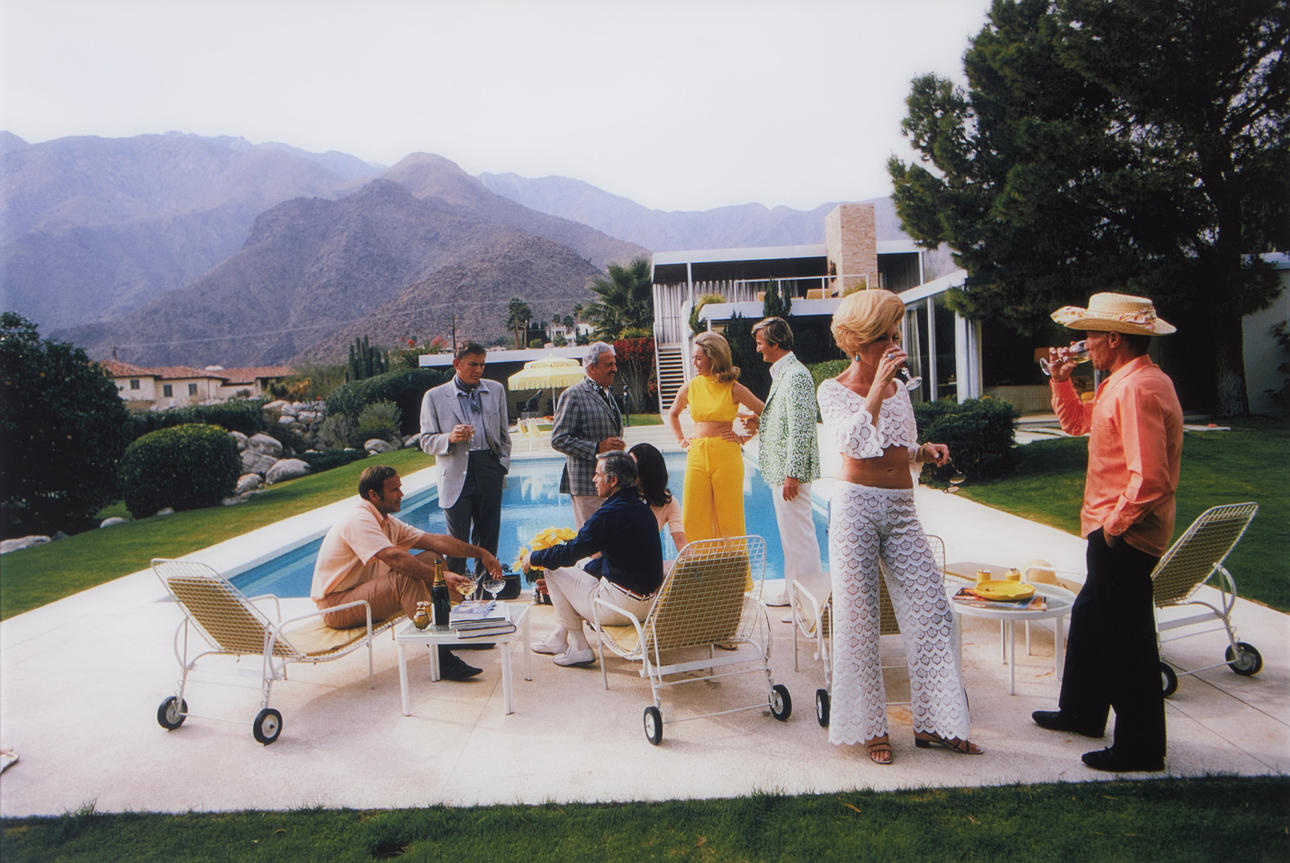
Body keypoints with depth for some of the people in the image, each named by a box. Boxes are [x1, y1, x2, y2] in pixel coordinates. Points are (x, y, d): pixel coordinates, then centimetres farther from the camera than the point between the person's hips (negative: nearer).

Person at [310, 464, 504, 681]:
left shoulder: (388, 523, 9)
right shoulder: (358, 520, -21)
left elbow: (434, 540, 5)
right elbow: (394, 557, -35)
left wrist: (480, 553, -2)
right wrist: (441, 577, -41)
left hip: (364, 592, 9)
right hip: (336, 606, -9)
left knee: (433, 558, 1)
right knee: (407, 577, -32)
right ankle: (440, 656, -32)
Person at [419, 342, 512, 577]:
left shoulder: (495, 390, 12)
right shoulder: (435, 397, 3)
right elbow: (427, 442, 2)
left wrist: (503, 466, 9)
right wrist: (450, 438, -17)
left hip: (489, 471, 3)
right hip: (456, 475, -3)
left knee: (488, 536, 7)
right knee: (457, 541, -4)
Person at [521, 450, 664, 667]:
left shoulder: (609, 515, -21)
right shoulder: (643, 510, 8)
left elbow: (570, 552, -15)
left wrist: (533, 558, 2)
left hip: (620, 606, -9)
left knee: (554, 571, 6)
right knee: (578, 573, 29)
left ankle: (579, 648, 14)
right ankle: (558, 639, 38)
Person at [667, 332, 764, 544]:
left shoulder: (733, 388, -2)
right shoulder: (690, 387, 7)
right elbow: (672, 415, 27)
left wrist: (744, 438, 3)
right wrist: (681, 441, 17)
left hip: (727, 457, -3)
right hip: (697, 457, 3)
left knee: (729, 518, 2)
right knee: (693, 518, 2)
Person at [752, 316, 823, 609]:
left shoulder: (796, 375, -16)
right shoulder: (781, 374, 15)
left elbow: (801, 429, -21)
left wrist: (792, 475, -22)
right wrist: (759, 424, 14)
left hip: (791, 471, -10)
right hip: (778, 469, 11)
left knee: (800, 534, -5)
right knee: (788, 533, 18)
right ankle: (792, 592, 29)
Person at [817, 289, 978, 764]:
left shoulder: (899, 389, 14)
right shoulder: (834, 390, -1)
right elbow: (854, 441, -19)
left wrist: (925, 451, 2)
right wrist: (877, 386, -18)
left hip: (902, 511, 5)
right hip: (855, 506, -5)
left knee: (932, 610, 0)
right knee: (859, 618, 1)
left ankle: (933, 722, 14)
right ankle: (870, 727, 15)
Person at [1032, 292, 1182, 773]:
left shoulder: (1138, 389, -23)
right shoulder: (1122, 383, 10)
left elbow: (1149, 478, -29)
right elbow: (1076, 422, 24)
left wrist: (1115, 524, -18)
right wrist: (1062, 381, 10)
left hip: (1124, 538, -11)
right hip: (1114, 534, 11)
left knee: (1126, 642, 1)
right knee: (1089, 619, 23)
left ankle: (1140, 748, 14)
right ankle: (1081, 711, 40)